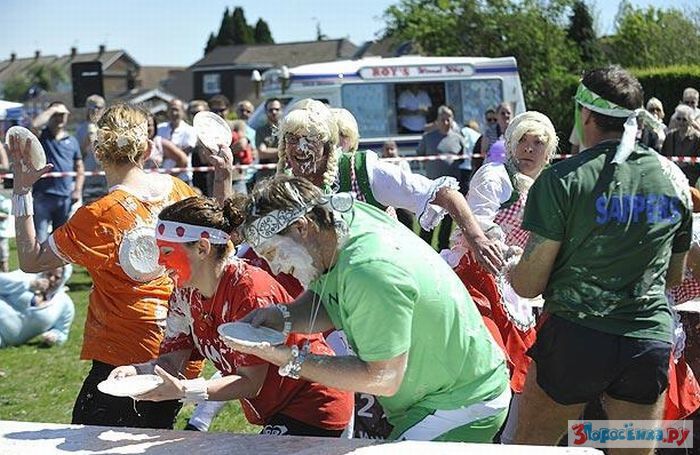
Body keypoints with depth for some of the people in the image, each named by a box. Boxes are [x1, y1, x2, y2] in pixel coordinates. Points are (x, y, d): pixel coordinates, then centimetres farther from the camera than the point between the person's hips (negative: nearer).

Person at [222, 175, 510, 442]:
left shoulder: (369, 272, -31)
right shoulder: (348, 216, -4)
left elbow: (383, 379, -25)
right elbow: (328, 305, 11)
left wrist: (290, 362, -23)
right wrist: (282, 316, -9)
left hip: (461, 408, -9)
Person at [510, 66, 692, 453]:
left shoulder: (563, 179, -8)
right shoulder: (674, 179, 7)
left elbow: (529, 285, -6)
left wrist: (507, 268, 15)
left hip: (573, 338, -4)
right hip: (651, 341, 4)